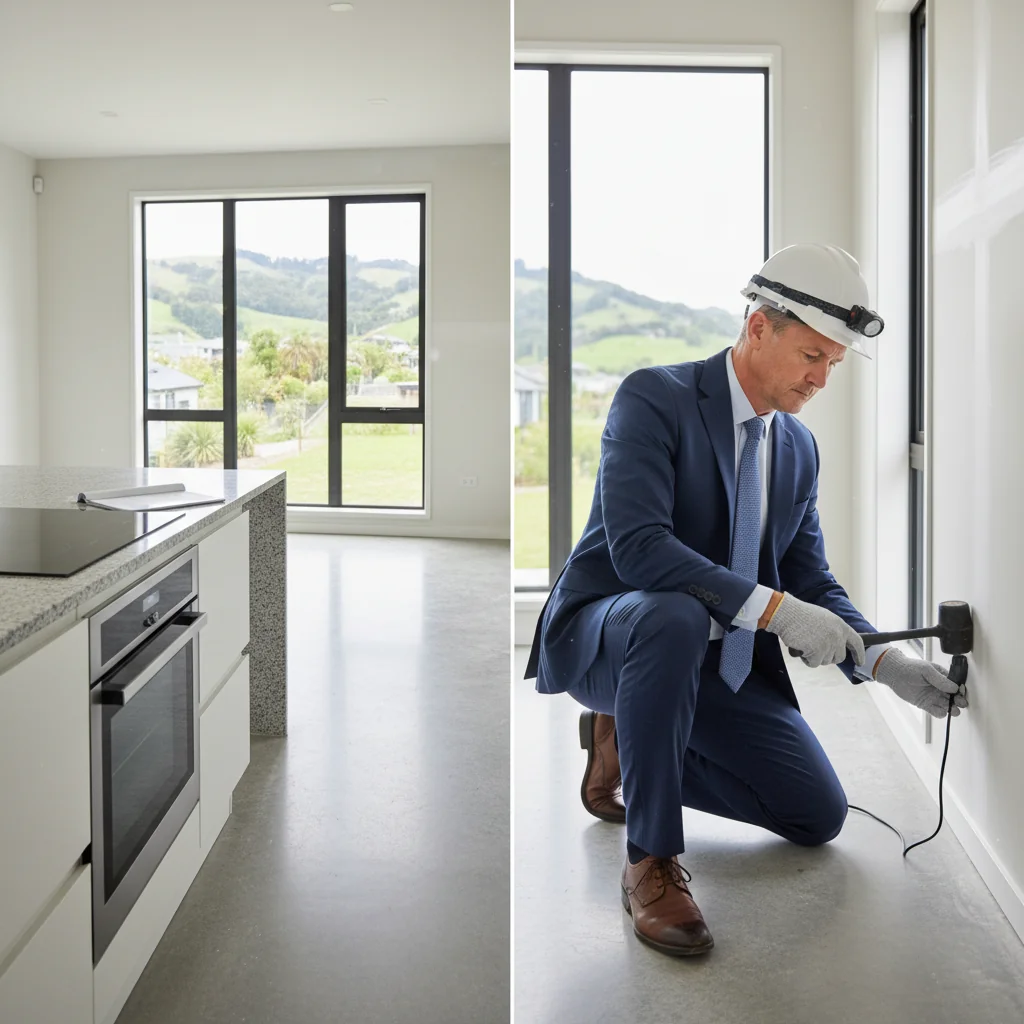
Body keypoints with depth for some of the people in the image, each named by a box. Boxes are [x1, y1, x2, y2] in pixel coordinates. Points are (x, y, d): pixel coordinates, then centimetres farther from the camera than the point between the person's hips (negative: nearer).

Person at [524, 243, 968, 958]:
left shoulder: (800, 447, 6)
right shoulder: (654, 398, -16)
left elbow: (810, 579, 8)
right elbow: (636, 547, -30)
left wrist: (886, 664, -9)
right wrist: (773, 608, -35)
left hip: (713, 662, 7)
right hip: (601, 637, -7)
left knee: (820, 815, 2)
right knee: (674, 616, -41)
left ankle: (626, 745, 18)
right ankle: (651, 861, -27)